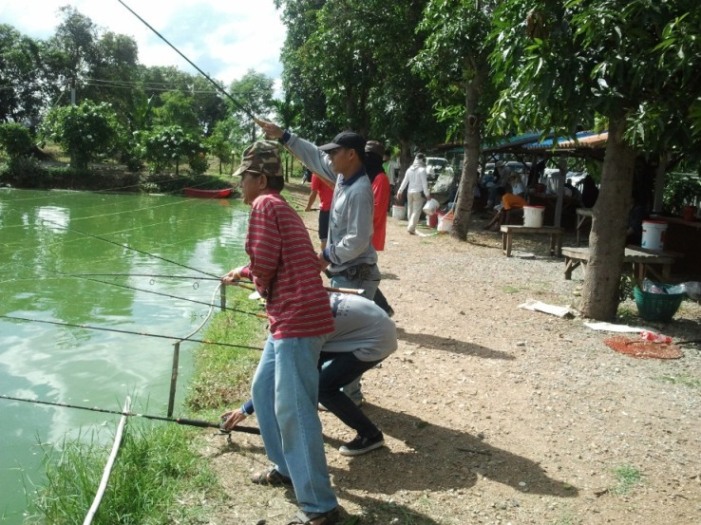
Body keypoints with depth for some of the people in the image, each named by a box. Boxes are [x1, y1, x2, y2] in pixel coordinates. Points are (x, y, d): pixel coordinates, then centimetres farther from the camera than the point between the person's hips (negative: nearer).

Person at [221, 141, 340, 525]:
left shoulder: (264, 205, -9)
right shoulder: (279, 206, 20)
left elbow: (264, 262, -15)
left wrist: (259, 286, 6)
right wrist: (242, 273, 42)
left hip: (298, 319, -11)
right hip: (290, 317, 11)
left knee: (293, 410, -7)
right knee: (263, 389, 22)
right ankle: (286, 467, 34)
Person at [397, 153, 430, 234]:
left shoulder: (409, 169, 5)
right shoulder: (422, 170, -12)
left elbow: (405, 181, 9)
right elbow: (424, 183, -12)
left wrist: (400, 191, 15)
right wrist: (427, 194, -7)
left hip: (410, 192, 6)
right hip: (419, 192, -6)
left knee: (410, 210, 14)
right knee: (416, 211, -5)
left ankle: (411, 227, 20)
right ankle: (411, 227, -15)